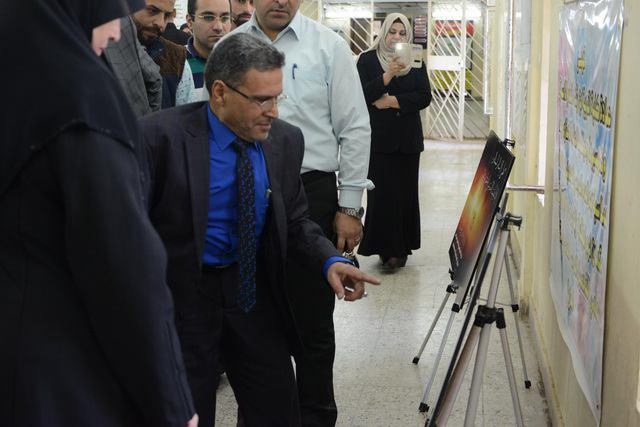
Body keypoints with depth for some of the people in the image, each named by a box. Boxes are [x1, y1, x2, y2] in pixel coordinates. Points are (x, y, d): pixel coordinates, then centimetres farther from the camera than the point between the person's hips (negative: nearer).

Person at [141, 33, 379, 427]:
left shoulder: (287, 140, -3)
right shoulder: (162, 137, -18)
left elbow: (294, 221, 6)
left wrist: (330, 261, -12)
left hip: (254, 291, 4)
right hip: (180, 295, -4)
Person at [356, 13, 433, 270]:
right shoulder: (367, 60, 4)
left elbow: (425, 97, 0)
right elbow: (362, 95, -8)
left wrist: (392, 101, -9)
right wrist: (388, 75, -20)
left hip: (408, 138, 2)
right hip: (379, 138, -2)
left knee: (406, 192, 3)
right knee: (382, 193, -7)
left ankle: (402, 247, 9)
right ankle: (388, 249, -1)